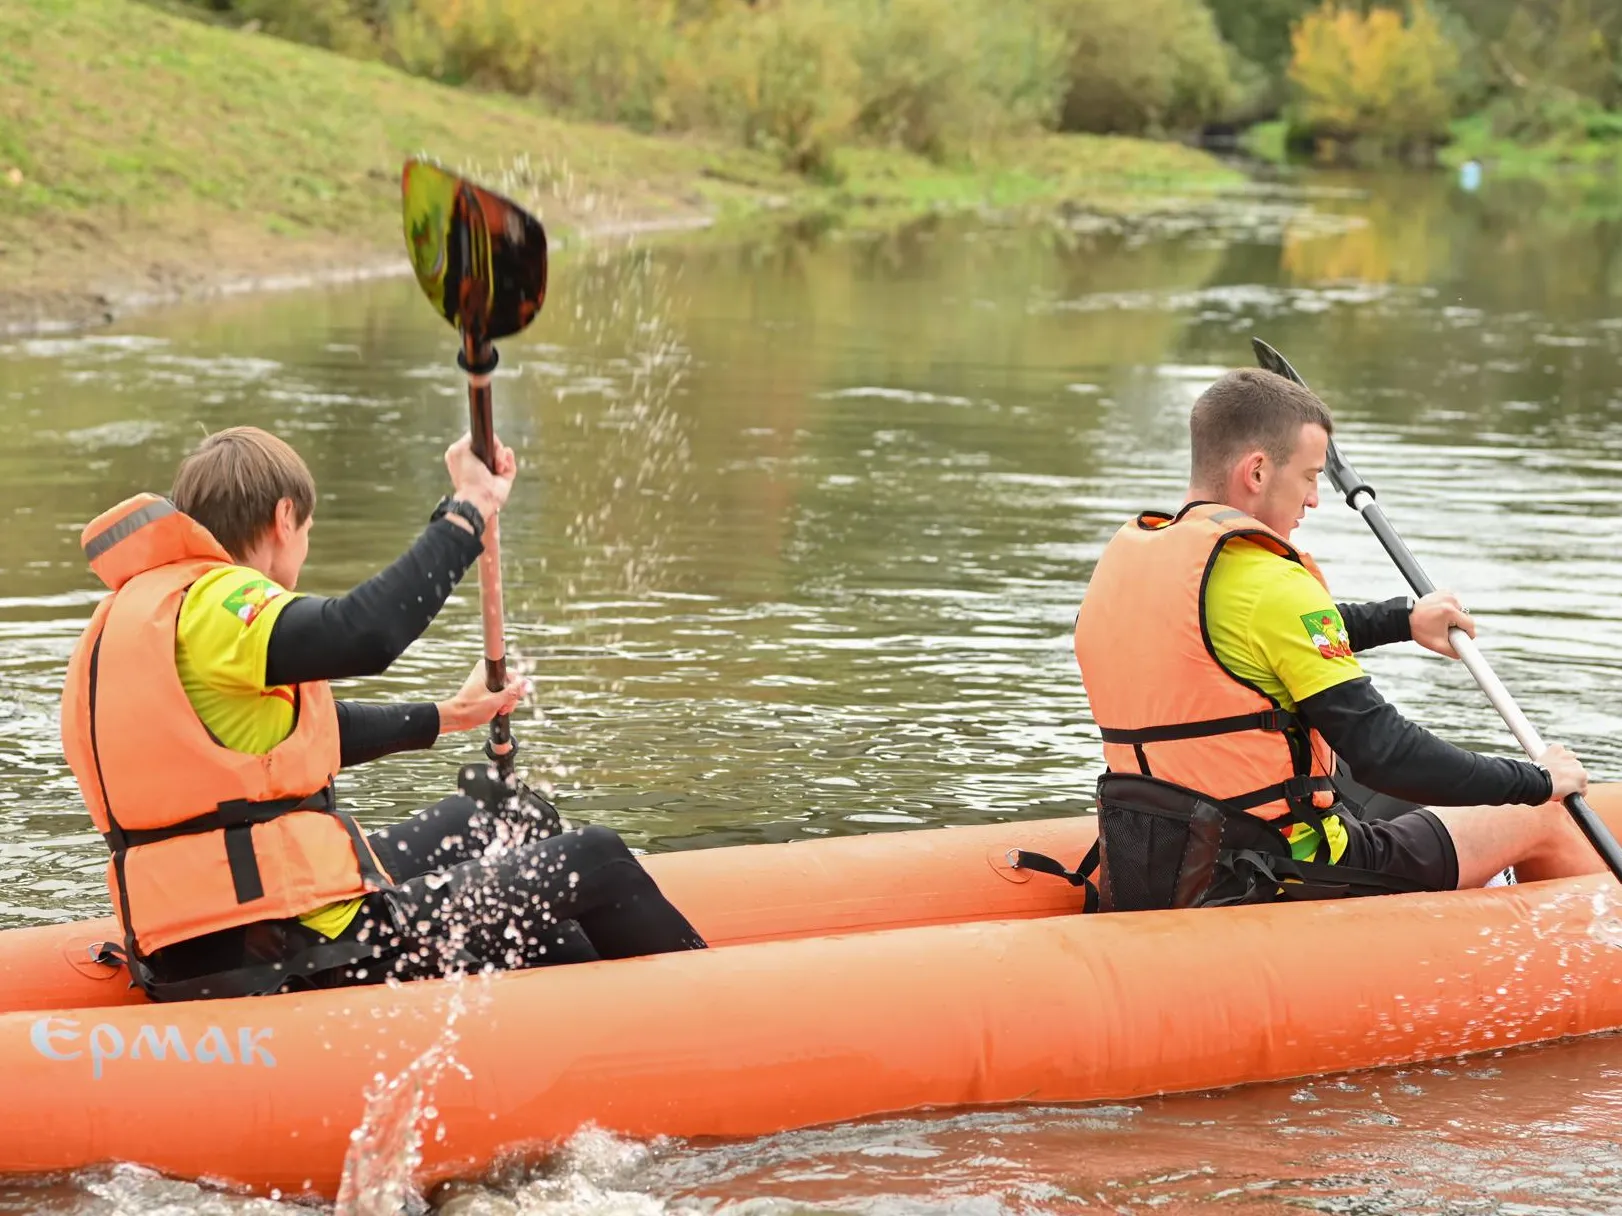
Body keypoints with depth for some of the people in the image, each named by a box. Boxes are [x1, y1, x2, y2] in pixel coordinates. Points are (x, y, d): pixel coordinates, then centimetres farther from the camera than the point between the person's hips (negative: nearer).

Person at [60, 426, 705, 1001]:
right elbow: (365, 634, -35)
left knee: (503, 817, 31)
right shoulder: (207, 603, -15)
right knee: (594, 861, 2)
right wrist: (469, 508, -23)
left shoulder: (133, 612, 17)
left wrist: (444, 717, 42)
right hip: (308, 952, -11)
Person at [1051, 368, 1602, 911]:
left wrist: (1401, 618, 31)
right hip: (1269, 886, -9)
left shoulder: (1123, 555, 7)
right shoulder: (1268, 582, -19)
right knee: (1540, 818, 8)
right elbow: (1380, 752, -20)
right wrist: (1536, 780, -7)